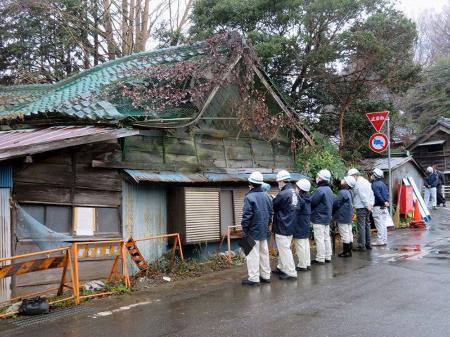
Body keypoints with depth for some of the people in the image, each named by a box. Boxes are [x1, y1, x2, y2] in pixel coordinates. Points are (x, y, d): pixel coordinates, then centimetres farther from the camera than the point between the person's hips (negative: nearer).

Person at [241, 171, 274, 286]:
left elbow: (247, 216, -18)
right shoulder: (266, 196, 7)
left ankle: (254, 278, -2)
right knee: (264, 252, 15)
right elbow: (271, 212, 12)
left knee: (253, 254, -3)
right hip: (264, 230, 7)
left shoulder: (249, 197, -16)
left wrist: (244, 229, -8)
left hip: (253, 230, -7)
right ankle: (266, 275, 22)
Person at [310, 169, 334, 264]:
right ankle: (328, 257, 21)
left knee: (319, 238, -4)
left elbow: (312, 202, -19)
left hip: (319, 218, -9)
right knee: (326, 237, 14)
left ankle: (320, 259, -1)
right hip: (327, 217, 9)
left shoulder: (320, 190, -20)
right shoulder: (329, 190, 10)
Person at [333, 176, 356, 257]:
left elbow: (335, 204, -17)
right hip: (349, 217, 9)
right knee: (349, 234, 12)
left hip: (342, 217, -9)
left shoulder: (342, 192, -20)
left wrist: (332, 212, 1)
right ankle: (349, 250, 20)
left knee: (345, 235, -3)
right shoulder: (350, 192, 9)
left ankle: (346, 252, 1)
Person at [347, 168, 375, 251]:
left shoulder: (358, 183, -13)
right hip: (367, 207, 9)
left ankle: (361, 245, -4)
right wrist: (371, 203, 8)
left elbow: (363, 196, -18)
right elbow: (371, 194, 14)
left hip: (361, 207, -9)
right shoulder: (366, 181, 16)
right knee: (367, 225, 14)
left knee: (361, 226, -6)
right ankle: (368, 244, 19)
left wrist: (368, 205, -13)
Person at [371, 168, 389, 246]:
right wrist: (387, 201, -4)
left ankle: (380, 241, -4)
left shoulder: (374, 184, -13)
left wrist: (383, 202, -13)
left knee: (379, 225, -5)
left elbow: (378, 195, -20)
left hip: (377, 207, -8)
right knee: (383, 224, 12)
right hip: (384, 207, 8)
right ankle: (384, 240, 15)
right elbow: (387, 193, 7)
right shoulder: (383, 183, 14)